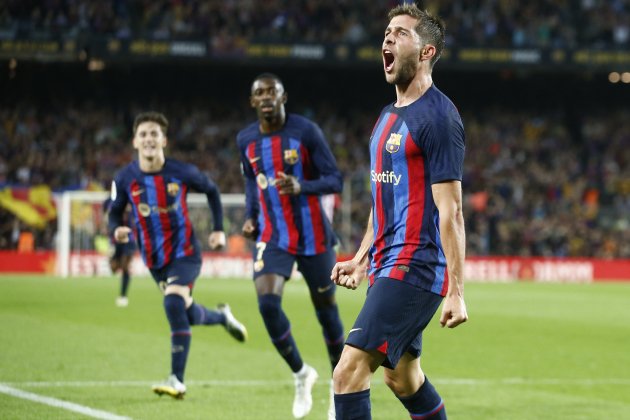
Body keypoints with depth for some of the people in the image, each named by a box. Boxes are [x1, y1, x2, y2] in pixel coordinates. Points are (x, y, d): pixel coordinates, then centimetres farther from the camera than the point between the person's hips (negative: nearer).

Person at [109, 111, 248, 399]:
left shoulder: (182, 172, -14)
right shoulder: (125, 179, -10)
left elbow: (211, 191, 5)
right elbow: (115, 212, 3)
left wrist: (219, 229, 0)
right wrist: (117, 230, -21)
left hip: (184, 252, -4)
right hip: (154, 259, 4)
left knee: (174, 303, -27)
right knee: (190, 315, 14)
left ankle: (177, 380, -23)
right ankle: (222, 317, 51)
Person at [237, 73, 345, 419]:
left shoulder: (306, 131, -11)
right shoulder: (246, 140, 2)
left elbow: (335, 180, -11)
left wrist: (300, 187, -30)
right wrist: (250, 216, 5)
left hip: (313, 237, -2)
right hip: (272, 238, 3)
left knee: (326, 309, 6)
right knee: (267, 302, -18)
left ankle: (339, 384, 28)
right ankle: (300, 374, 5)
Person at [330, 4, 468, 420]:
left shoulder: (438, 116, -13)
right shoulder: (389, 117, 16)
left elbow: (450, 210, -17)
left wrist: (456, 292, -20)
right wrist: (361, 259, 20)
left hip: (414, 271, -10)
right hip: (387, 268, 10)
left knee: (349, 371, -16)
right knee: (403, 378, 17)